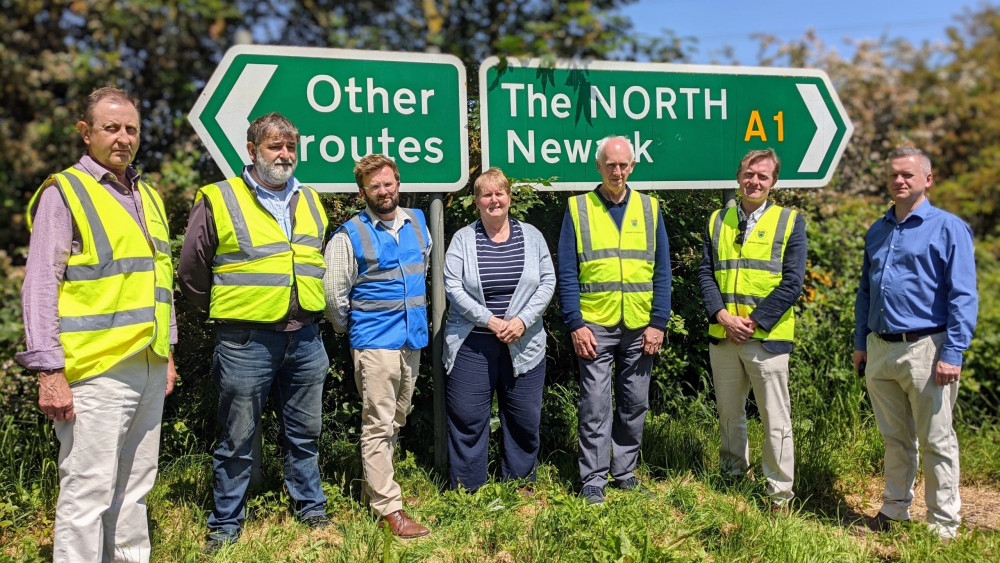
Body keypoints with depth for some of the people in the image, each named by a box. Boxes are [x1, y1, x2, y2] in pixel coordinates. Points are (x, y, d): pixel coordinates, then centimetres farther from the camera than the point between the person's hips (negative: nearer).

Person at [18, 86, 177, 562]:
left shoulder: (148, 197, 17)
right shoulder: (64, 193, -3)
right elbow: (40, 287, -8)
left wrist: (167, 351, 19)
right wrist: (49, 371, -14)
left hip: (149, 368, 7)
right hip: (96, 371, -6)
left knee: (133, 489, 15)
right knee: (87, 494, -2)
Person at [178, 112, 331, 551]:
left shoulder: (310, 201, 12)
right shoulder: (219, 201, -4)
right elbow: (191, 271, 2)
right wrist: (226, 310, 9)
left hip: (305, 340, 5)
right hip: (246, 341, -4)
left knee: (305, 433, 15)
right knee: (237, 440, 7)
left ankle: (311, 510, 31)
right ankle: (225, 527, 22)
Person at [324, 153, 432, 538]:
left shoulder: (417, 222, 8)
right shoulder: (350, 235, -8)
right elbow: (333, 295, -5)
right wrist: (350, 329, 5)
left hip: (412, 339, 6)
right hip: (375, 343, -6)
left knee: (396, 421, 15)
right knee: (378, 426, -4)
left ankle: (375, 490, 31)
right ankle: (389, 509, 2)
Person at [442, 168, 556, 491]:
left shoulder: (531, 236, 7)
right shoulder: (463, 239, 3)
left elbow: (547, 282, 3)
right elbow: (453, 287, -5)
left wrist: (523, 320, -11)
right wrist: (489, 320, -14)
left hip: (524, 342, 2)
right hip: (473, 343, -1)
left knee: (524, 417, 8)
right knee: (467, 416, 1)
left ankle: (519, 485, 26)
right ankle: (467, 489, 17)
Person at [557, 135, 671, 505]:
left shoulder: (650, 208, 8)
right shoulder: (578, 208, 2)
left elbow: (662, 271, 6)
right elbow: (566, 273, -1)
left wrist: (658, 323, -2)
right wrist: (575, 325, -9)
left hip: (640, 328, 3)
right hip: (595, 325, -2)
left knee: (635, 404, 11)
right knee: (595, 407, -1)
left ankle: (625, 472, 25)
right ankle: (593, 482, 10)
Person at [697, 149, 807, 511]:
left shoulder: (790, 221, 1)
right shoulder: (717, 221, 11)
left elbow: (792, 281, -6)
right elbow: (705, 272, 5)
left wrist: (754, 321, -13)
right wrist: (723, 316, -10)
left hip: (767, 336, -3)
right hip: (722, 334, 4)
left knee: (775, 418, 2)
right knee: (728, 412, 16)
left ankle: (780, 491, 15)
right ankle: (732, 474, 34)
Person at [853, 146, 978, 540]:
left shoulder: (948, 228, -4)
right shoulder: (877, 232, 14)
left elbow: (963, 296, -9)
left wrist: (953, 353, -16)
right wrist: (860, 344, 15)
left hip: (925, 349, -5)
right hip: (879, 351, 6)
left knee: (936, 442, 4)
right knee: (894, 438, 16)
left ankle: (944, 523, 17)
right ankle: (894, 509, 29)